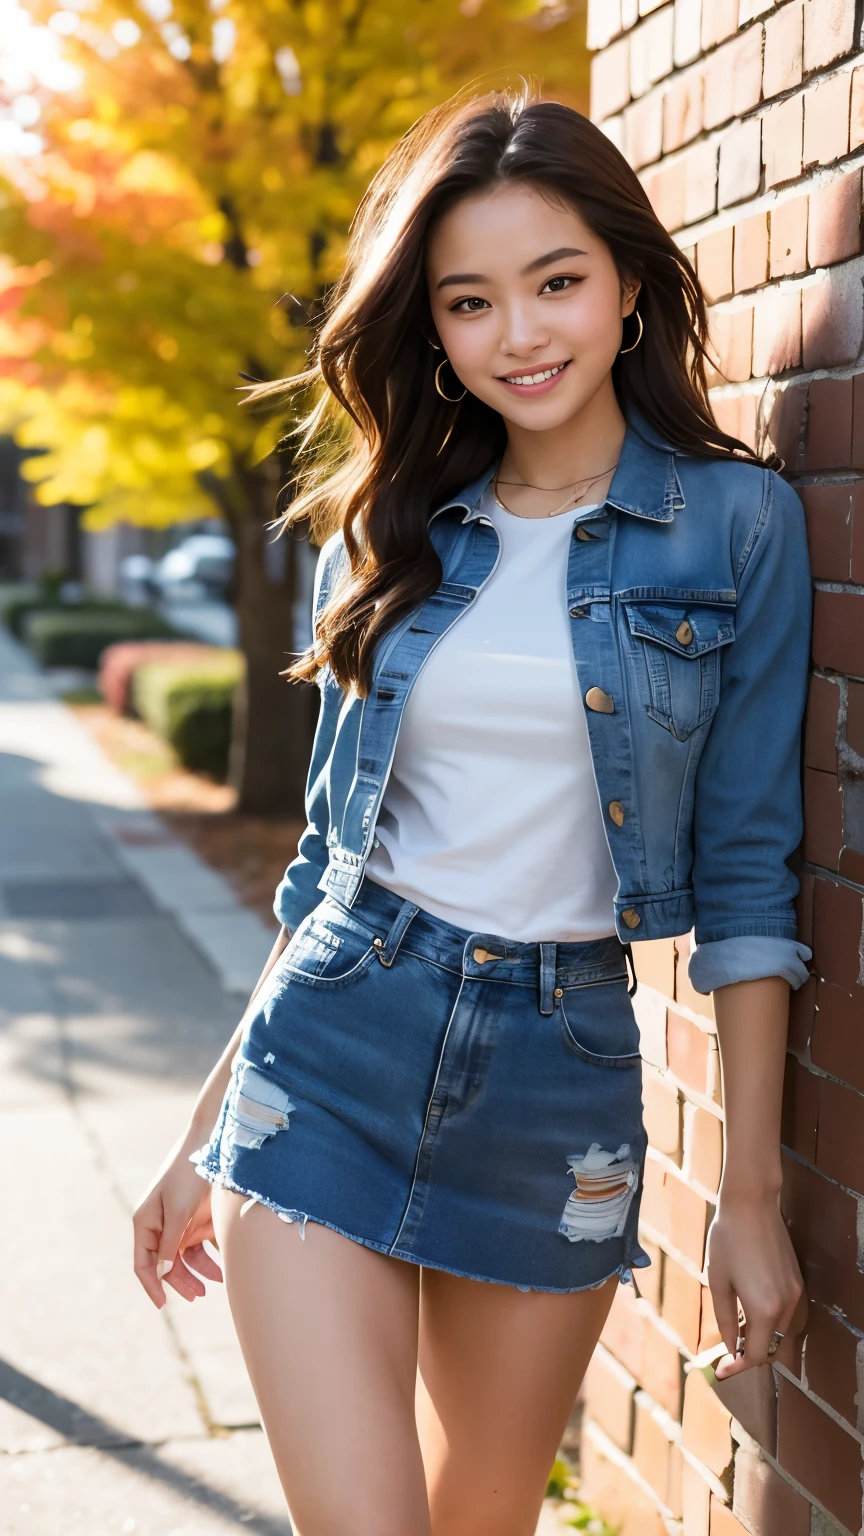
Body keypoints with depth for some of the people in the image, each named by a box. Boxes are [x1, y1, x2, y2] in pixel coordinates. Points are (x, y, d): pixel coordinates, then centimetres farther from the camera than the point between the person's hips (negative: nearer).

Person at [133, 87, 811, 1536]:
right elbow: (329, 853, 11)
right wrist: (205, 1132, 11)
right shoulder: (390, 529, 6)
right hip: (329, 1067, 1)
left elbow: (744, 872, -2)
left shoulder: (735, 522, -3)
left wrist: (752, 1194, -4)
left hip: (559, 1087, -1)